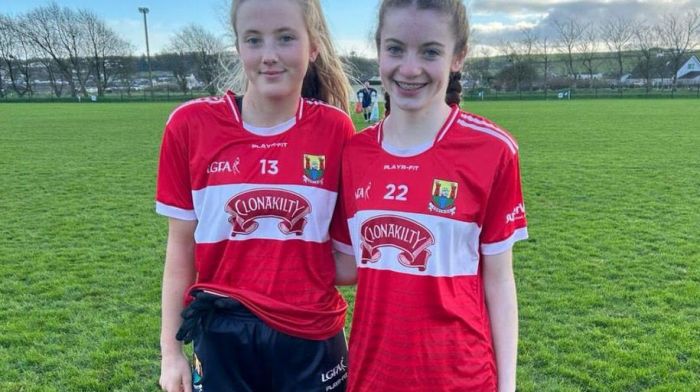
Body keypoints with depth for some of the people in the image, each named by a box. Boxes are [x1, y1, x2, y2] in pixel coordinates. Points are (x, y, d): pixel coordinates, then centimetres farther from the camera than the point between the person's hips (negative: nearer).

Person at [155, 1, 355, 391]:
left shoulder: (335, 129, -7)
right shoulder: (191, 125, -7)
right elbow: (181, 246, 0)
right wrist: (171, 348, 3)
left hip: (312, 339, 0)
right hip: (222, 337, 0)